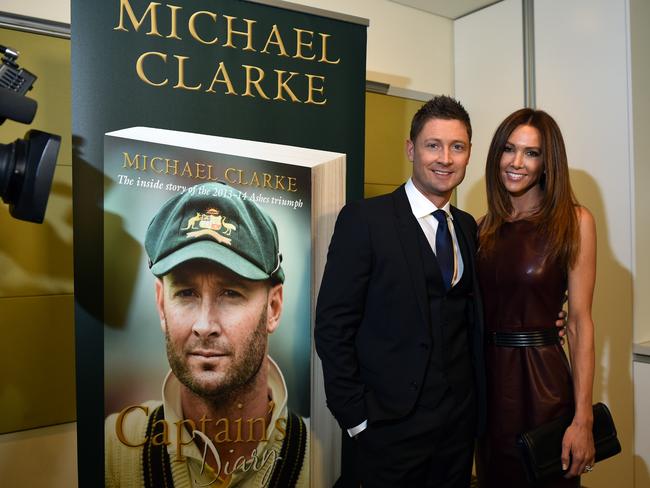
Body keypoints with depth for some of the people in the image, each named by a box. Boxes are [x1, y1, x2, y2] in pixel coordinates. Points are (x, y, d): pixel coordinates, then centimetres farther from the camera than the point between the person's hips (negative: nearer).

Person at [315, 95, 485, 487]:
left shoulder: (468, 227, 8)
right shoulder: (365, 219, -11)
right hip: (393, 424, -5)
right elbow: (332, 326, -13)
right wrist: (356, 417, -13)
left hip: (460, 421, 6)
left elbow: (468, 314, 11)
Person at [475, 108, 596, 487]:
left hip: (541, 380, -4)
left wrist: (583, 418, -14)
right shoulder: (485, 227, 6)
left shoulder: (574, 220, -6)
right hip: (488, 378, 4)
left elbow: (580, 321, -10)